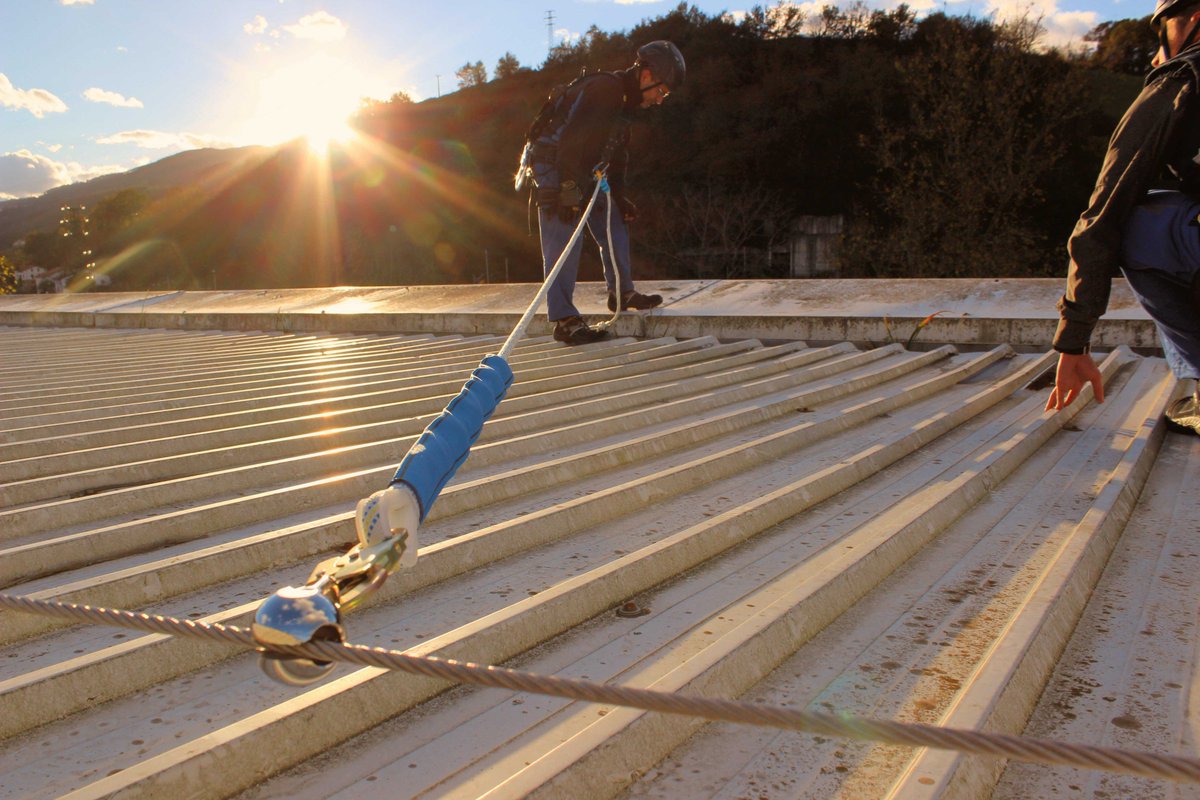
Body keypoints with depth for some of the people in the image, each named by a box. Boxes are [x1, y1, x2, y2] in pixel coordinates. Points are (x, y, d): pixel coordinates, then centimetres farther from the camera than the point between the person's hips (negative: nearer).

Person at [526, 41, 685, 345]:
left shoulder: (623, 99, 13)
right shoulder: (604, 89, -18)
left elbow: (617, 156, 19)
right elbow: (570, 140, -26)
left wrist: (619, 196, 14)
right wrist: (568, 190, -27)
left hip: (582, 173, 10)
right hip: (556, 169, -10)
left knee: (614, 225, 12)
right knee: (563, 244, -12)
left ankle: (622, 293, 27)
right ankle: (564, 320, -10)